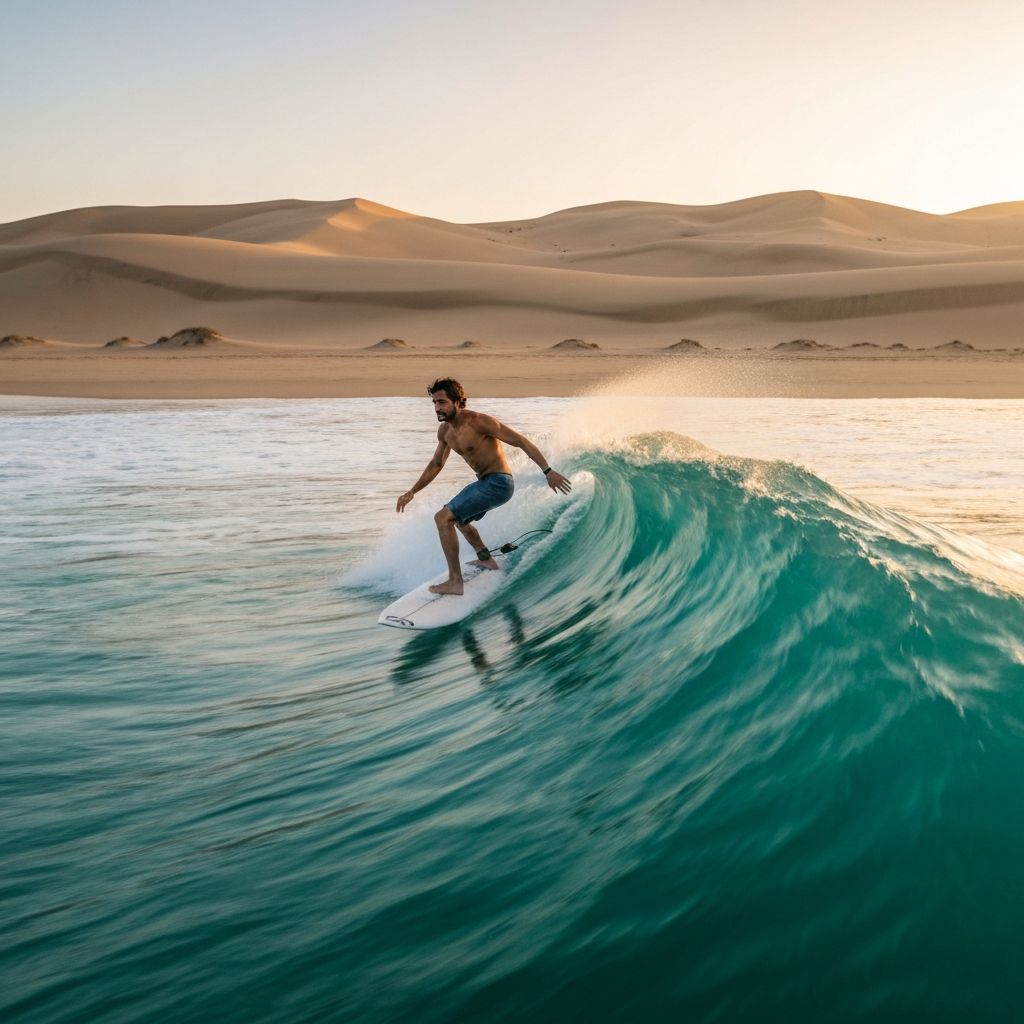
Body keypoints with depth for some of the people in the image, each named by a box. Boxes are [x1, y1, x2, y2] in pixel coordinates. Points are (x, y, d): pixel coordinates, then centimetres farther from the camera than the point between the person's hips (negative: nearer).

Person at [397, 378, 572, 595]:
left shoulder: (479, 422, -20)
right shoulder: (445, 430, 5)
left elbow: (522, 441, -17)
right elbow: (436, 465, 20)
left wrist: (548, 471, -22)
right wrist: (412, 492, 15)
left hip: (498, 483, -10)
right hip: (484, 483, 10)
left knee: (443, 518, -17)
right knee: (459, 519, 33)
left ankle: (455, 582, -18)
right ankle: (486, 560, 50)